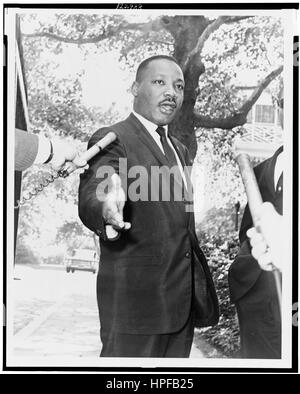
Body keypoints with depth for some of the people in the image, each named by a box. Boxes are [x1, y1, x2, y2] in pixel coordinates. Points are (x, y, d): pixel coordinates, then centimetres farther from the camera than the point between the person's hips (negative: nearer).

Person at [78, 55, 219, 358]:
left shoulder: (179, 149, 18)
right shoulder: (112, 140, -8)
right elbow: (90, 201, -23)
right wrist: (107, 210, -44)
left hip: (183, 299, 8)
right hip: (136, 298, -7)